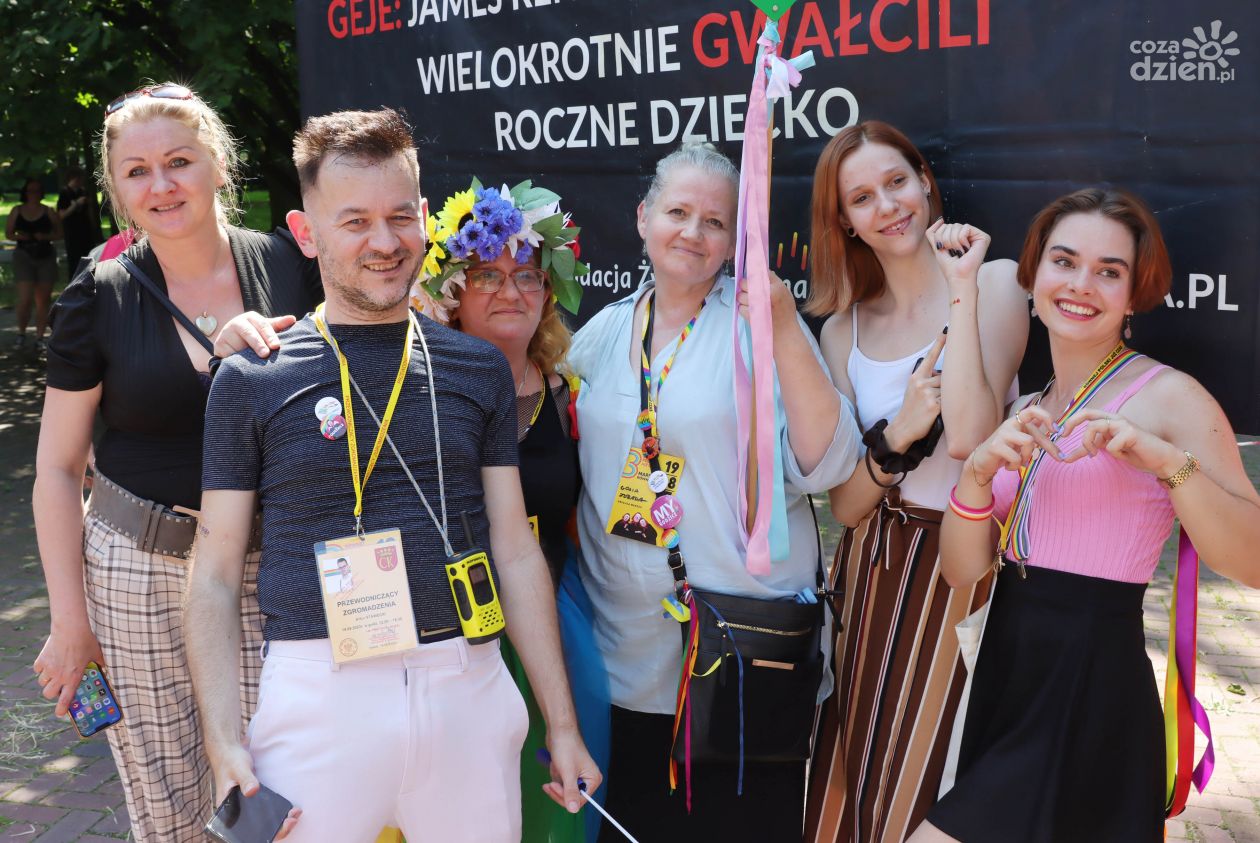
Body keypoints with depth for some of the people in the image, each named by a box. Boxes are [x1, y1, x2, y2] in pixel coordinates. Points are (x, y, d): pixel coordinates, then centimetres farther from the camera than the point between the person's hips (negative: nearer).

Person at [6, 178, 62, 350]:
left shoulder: (48, 212, 4)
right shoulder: (17, 211, 5)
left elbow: (59, 233, 6)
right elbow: (8, 233, 10)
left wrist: (46, 236, -13)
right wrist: (18, 236, -11)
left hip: (46, 257, 1)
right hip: (24, 256, -1)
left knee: (43, 300, 4)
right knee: (25, 299, -11)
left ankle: (40, 337, 13)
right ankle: (21, 333, 10)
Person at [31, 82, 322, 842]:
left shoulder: (288, 266, -1)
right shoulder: (98, 299, -3)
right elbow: (58, 471, 2)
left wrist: (259, 342, -15)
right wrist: (70, 621, -1)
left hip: (269, 567, 1)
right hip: (136, 571, 0)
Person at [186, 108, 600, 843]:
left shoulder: (479, 369, 6)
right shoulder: (252, 381, 1)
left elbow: (516, 551, 7)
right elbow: (217, 573, 3)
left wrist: (562, 725, 7)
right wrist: (225, 741, -6)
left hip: (469, 691, 2)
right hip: (316, 695, -1)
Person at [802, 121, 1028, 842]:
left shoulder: (995, 281, -6)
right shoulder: (845, 328, 6)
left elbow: (969, 438, -22)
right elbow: (845, 506, 2)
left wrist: (963, 291, -20)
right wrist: (899, 432, -17)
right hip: (873, 566, 4)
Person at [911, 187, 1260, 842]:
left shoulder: (1169, 396, -7)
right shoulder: (1025, 414, 10)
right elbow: (962, 569, 3)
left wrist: (1167, 461, -27)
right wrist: (979, 472, -14)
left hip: (1092, 690, -6)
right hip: (1005, 680, 6)